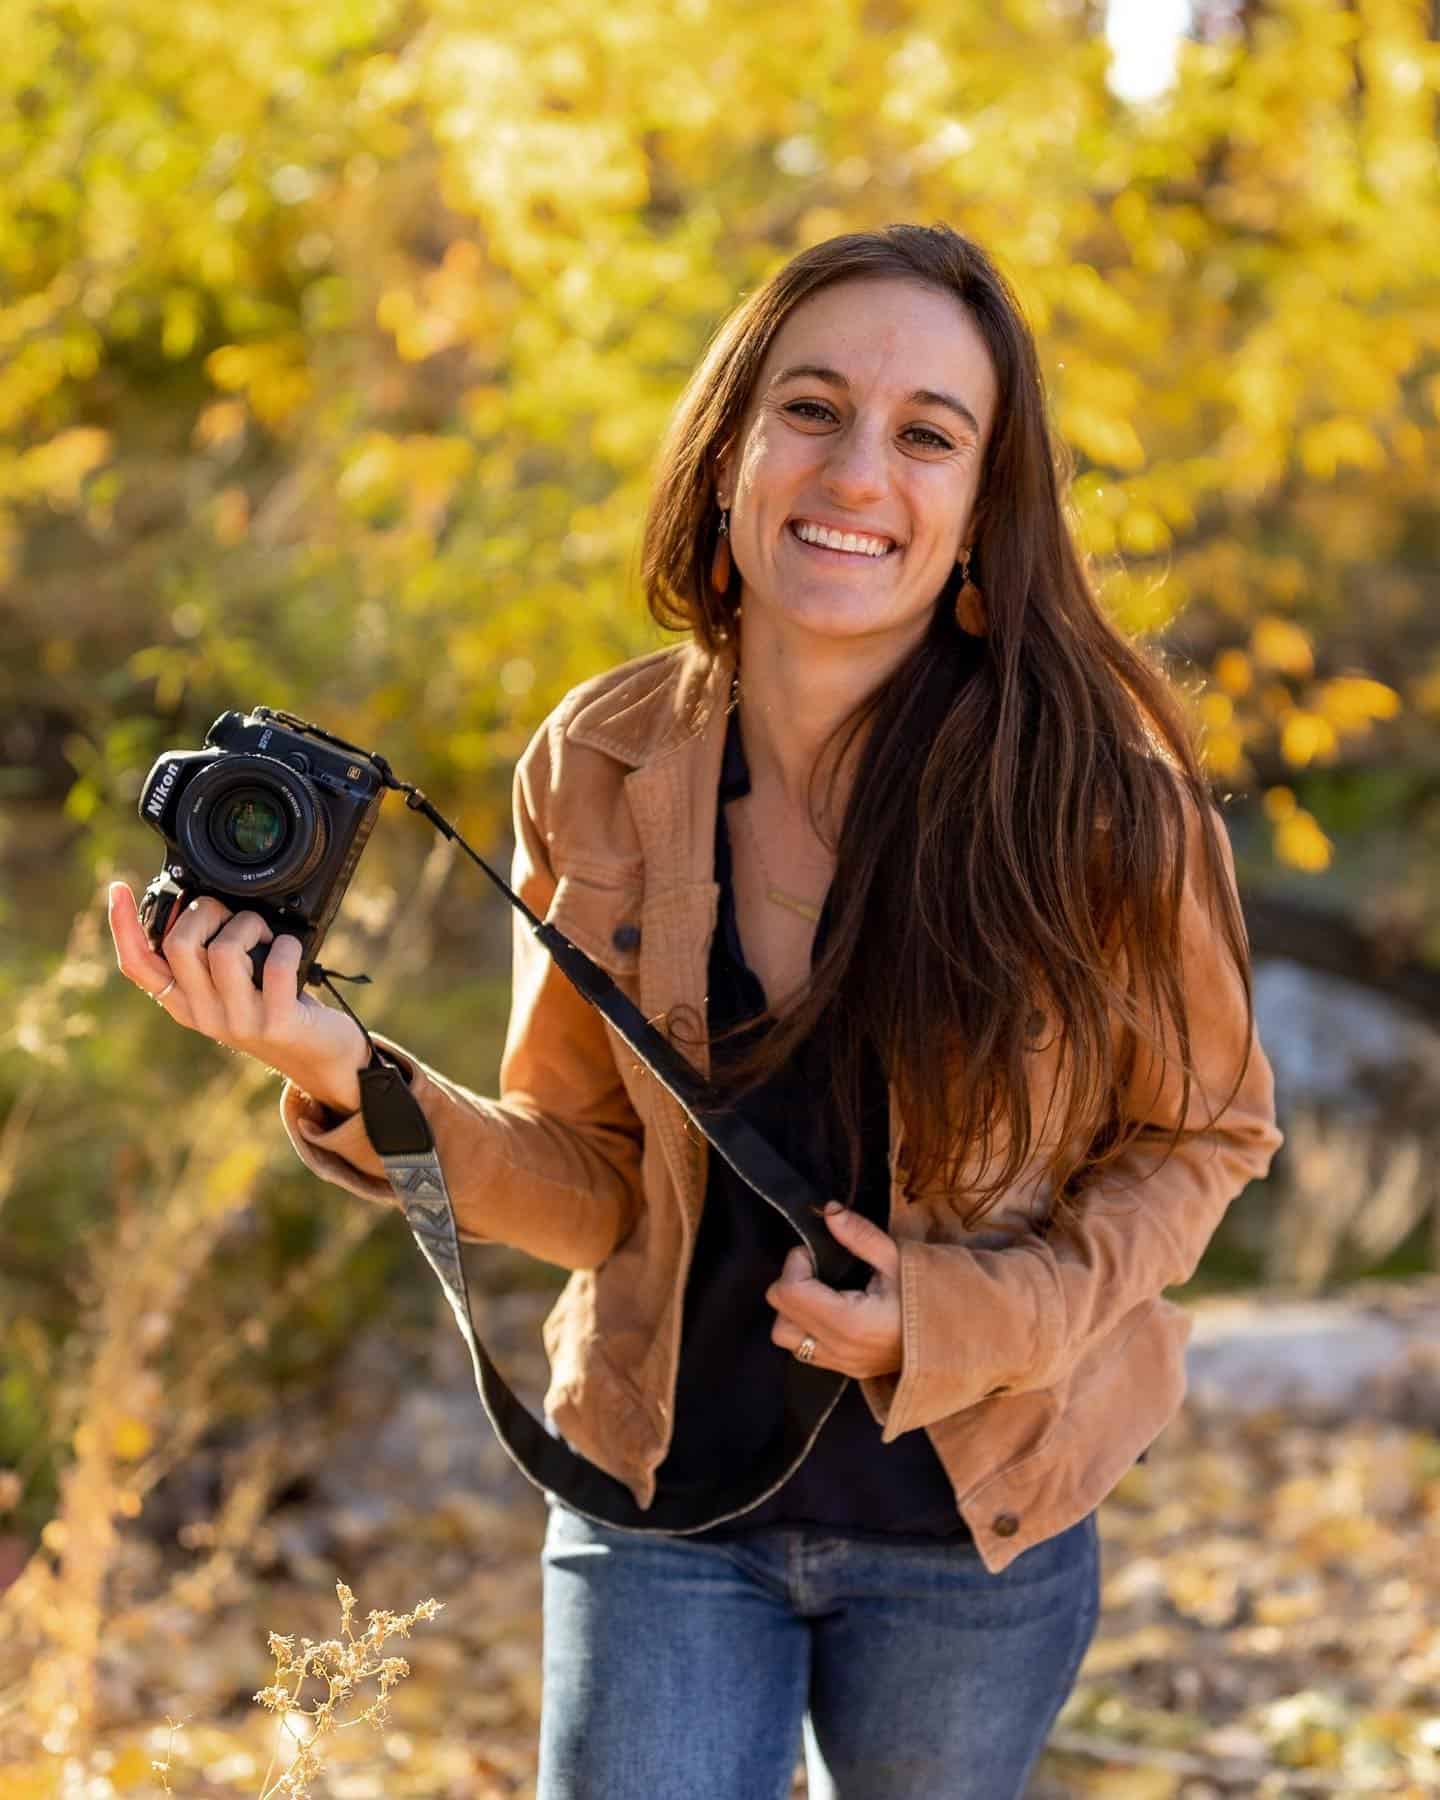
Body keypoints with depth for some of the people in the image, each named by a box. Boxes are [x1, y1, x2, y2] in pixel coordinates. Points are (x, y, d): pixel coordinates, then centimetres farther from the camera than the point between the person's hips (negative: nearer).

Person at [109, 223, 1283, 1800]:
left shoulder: (1097, 794, -17)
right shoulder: (598, 769, -9)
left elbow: (1203, 1132, -3)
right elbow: (594, 1184, -4)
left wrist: (966, 1316, -18)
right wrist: (348, 1078, -21)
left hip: (973, 1530, -1)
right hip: (662, 1497, 1)